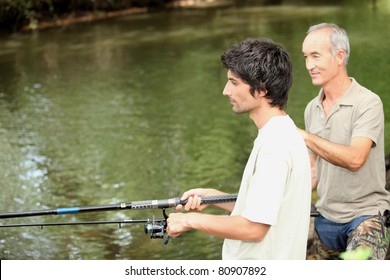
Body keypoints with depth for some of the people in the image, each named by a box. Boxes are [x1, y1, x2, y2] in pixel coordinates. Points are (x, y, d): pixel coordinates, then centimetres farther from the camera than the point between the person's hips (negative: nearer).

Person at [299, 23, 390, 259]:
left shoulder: (368, 103, -14)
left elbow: (354, 159, -27)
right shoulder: (312, 109, 8)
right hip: (327, 217, 7)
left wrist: (305, 136, -25)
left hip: (366, 214, -7)